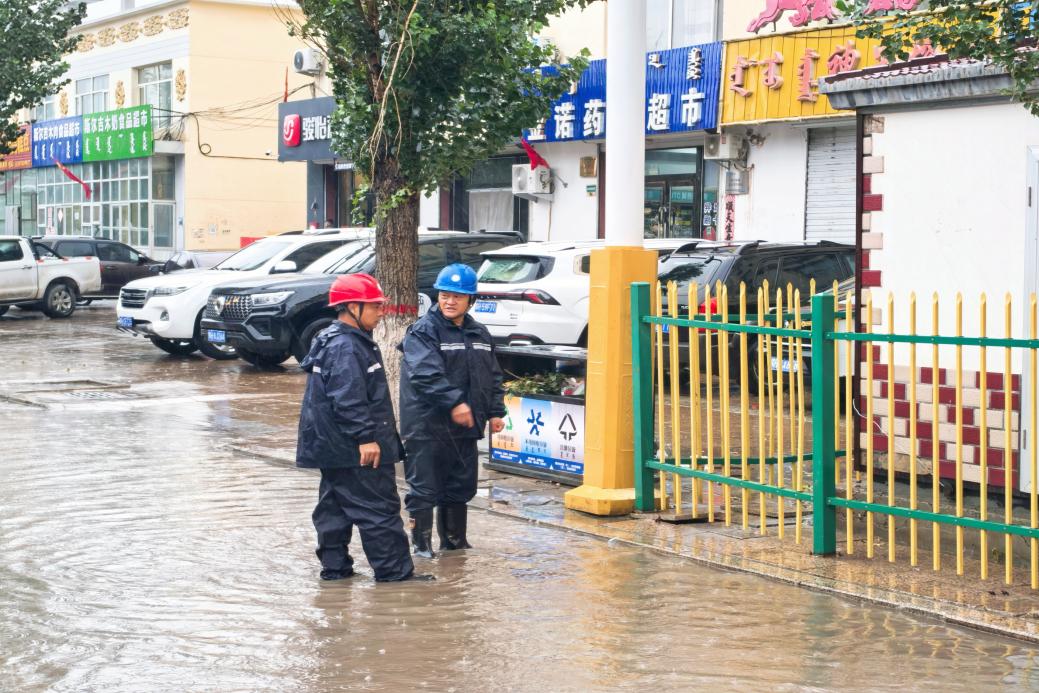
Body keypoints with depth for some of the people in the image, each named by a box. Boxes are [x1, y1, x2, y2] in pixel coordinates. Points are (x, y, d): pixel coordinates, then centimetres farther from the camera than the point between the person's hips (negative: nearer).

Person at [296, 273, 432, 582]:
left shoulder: (334, 341, 17)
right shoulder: (345, 348, -18)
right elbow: (348, 400, -25)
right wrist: (366, 437, -25)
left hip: (333, 449, 11)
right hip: (356, 451, -11)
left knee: (335, 505, 13)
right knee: (379, 508, -5)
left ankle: (334, 566, 19)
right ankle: (394, 570, -2)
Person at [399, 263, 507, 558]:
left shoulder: (480, 334, 13)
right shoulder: (423, 332, -10)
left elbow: (493, 376, 19)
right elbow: (426, 374, -23)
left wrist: (495, 411, 10)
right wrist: (454, 402, -32)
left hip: (465, 427, 7)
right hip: (427, 426, -7)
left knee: (461, 486, 15)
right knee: (424, 488, -3)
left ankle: (454, 540, 29)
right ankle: (421, 544, 6)